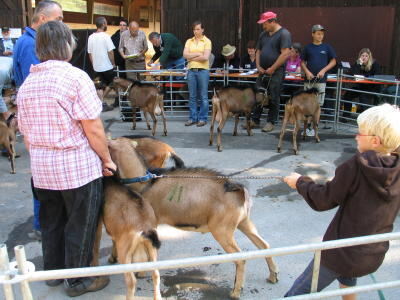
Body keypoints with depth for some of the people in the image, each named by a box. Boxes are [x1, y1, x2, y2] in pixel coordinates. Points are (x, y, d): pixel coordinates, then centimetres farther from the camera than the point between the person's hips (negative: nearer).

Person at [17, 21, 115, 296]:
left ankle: (53, 271, 38)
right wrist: (107, 159, -4)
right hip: (78, 167, -6)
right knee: (80, 225, 9)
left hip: (41, 168, 7)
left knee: (51, 221, 21)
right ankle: (77, 280, 24)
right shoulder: (75, 77, -15)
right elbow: (93, 129, -17)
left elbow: (26, 132, 11)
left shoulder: (27, 83, 5)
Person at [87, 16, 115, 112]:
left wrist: (93, 64, 17)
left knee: (102, 84, 16)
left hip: (96, 66, 6)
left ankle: (102, 104, 13)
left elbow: (89, 53, 7)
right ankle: (102, 98, 4)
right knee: (112, 83, 12)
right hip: (107, 66, -6)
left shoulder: (91, 37, 3)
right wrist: (113, 63, -4)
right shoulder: (105, 36, -15)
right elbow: (110, 52, -17)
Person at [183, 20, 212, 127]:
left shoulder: (207, 41, 1)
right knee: (192, 96, 6)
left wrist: (192, 57, -5)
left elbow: (205, 57, -11)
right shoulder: (189, 41, 12)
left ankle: (203, 118, 8)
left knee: (203, 96, 0)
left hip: (203, 70, -3)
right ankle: (193, 118, 14)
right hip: (191, 70, 4)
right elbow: (185, 55, -1)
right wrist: (198, 54, -8)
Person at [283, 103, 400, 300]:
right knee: (346, 274, 40)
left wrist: (300, 182, 1)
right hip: (375, 256, 7)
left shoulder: (357, 165, -21)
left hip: (343, 251, -6)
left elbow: (323, 200, -15)